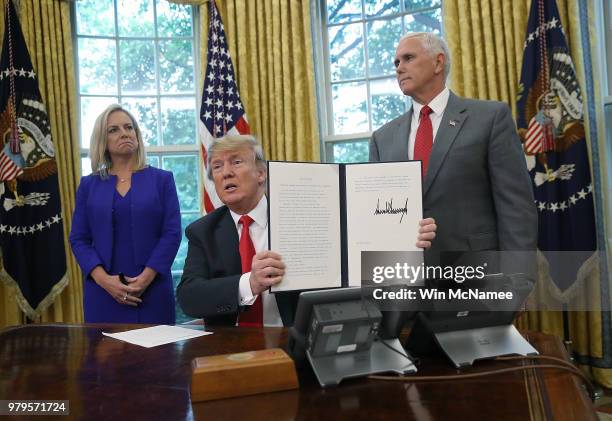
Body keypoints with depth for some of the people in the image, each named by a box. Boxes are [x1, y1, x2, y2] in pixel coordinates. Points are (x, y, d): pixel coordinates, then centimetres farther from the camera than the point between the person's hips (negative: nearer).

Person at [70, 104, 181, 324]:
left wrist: (146, 277, -14)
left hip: (153, 289, -1)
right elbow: (79, 239, 5)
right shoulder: (89, 185, 9)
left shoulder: (162, 179, 4)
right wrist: (102, 278, -11)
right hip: (104, 291, 1)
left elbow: (172, 233, -3)